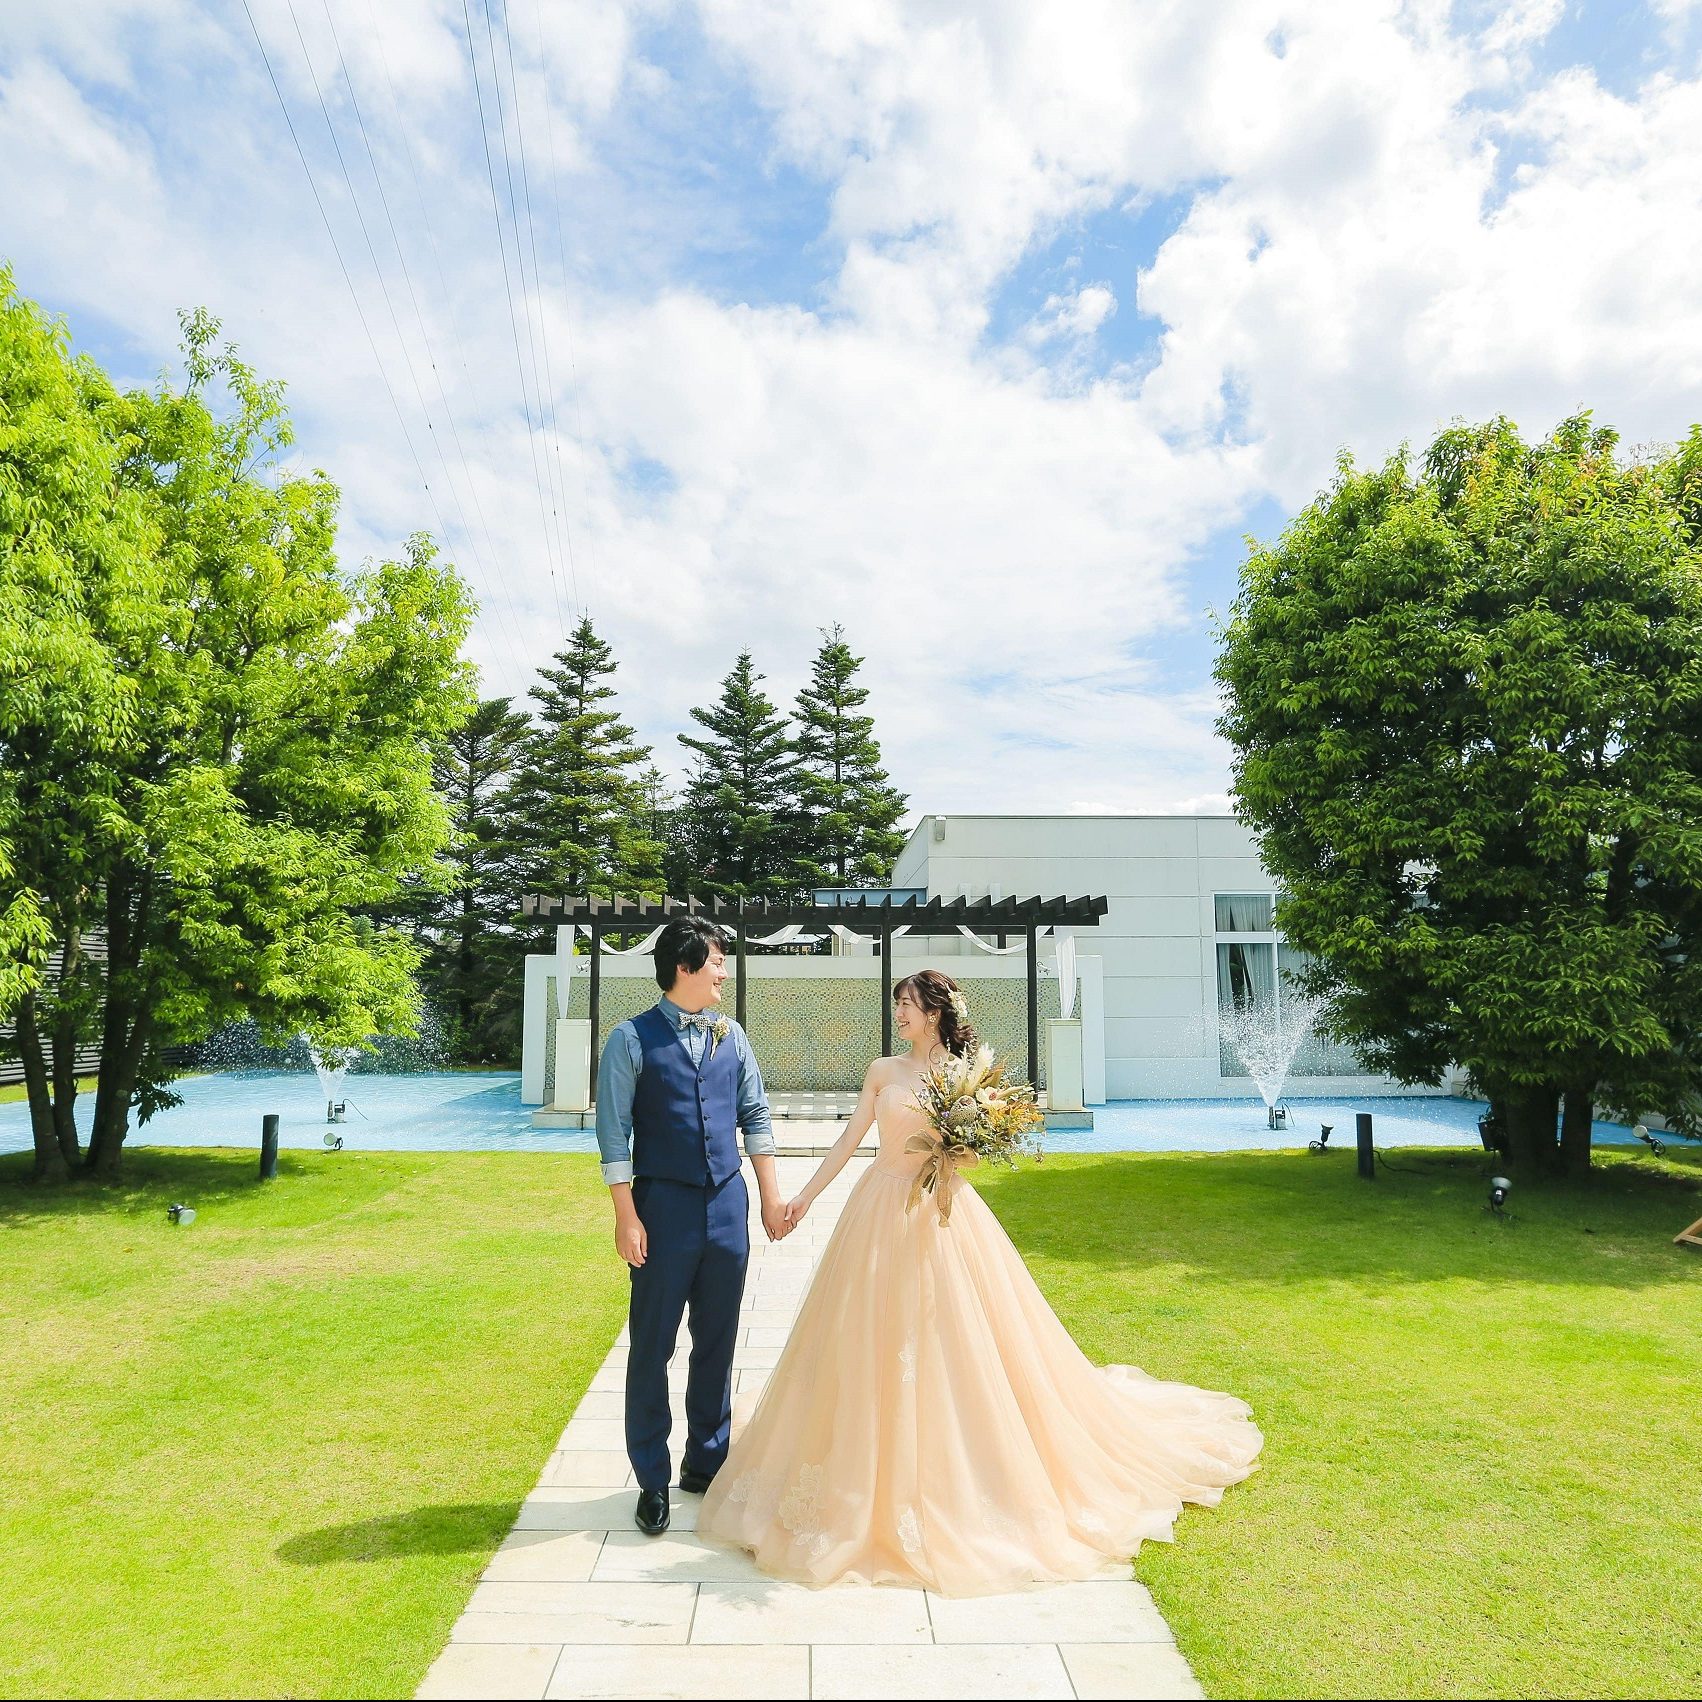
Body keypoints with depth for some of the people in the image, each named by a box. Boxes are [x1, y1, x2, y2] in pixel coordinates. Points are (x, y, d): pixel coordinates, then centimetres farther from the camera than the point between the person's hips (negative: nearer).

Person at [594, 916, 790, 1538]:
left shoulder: (730, 1036, 7)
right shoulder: (633, 1039, -7)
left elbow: (755, 1114, 11)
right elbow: (614, 1132, -9)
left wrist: (771, 1197, 7)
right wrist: (626, 1217, -12)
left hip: (727, 1205, 5)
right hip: (664, 1207, -4)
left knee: (717, 1343, 14)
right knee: (652, 1346, 6)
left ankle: (706, 1462, 31)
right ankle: (653, 1481, 22)